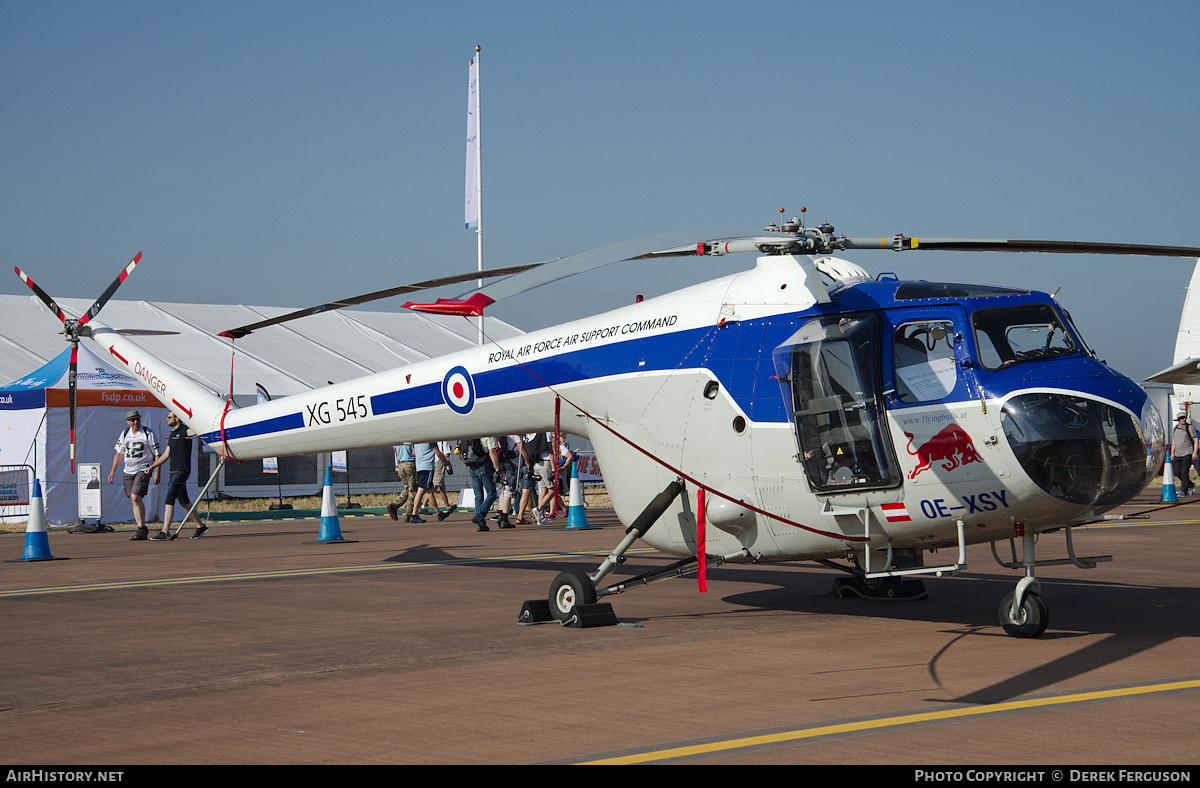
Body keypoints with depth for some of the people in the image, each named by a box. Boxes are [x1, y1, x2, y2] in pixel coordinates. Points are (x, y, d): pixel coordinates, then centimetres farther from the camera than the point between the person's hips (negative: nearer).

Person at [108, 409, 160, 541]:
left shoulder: (148, 433, -6)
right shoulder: (125, 434, 8)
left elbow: (157, 454, -4)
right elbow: (119, 453, 18)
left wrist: (157, 471, -12)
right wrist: (113, 471, 15)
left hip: (143, 470, -5)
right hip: (128, 471, 5)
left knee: (136, 497, -19)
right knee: (133, 500, 3)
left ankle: (142, 529, -14)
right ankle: (141, 530, 10)